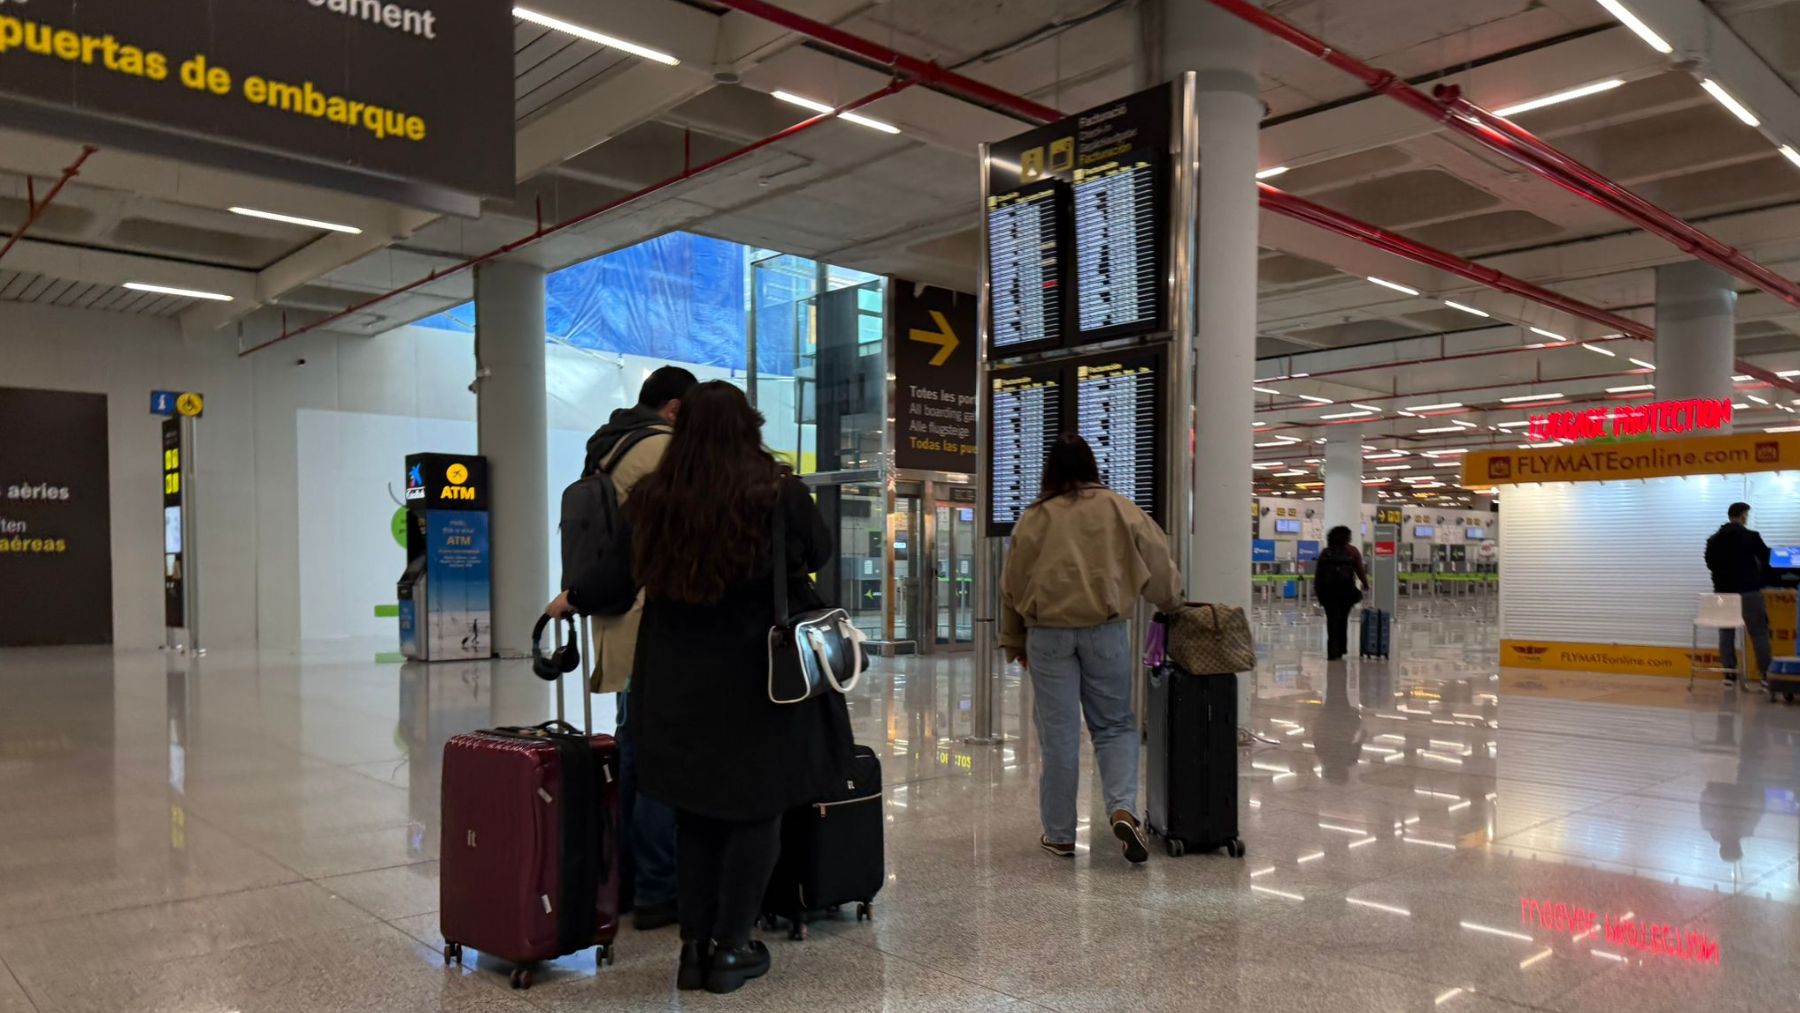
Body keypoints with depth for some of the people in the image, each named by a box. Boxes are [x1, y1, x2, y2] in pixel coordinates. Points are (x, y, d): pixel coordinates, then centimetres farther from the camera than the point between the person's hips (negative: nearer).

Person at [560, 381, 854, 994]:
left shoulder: (652, 499, -3)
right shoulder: (778, 493, -11)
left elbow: (616, 583, 6)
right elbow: (819, 553, 5)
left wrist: (574, 599, 26)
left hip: (679, 685, 3)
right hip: (761, 680, -3)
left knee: (694, 815, 16)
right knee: (755, 814, 10)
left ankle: (694, 946, 22)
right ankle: (730, 950, 16)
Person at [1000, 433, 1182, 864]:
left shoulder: (1033, 518, 1)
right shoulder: (1117, 508, 2)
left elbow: (1012, 584, 5)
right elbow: (1157, 561, 6)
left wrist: (1014, 642, 15)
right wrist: (1172, 603, 25)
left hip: (1048, 631, 0)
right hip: (1105, 628, 0)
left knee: (1058, 735, 6)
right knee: (1115, 725, 13)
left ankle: (1059, 834, 13)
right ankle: (1123, 808, -7)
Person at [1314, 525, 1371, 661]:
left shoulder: (1325, 552, 6)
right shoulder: (1351, 551, 4)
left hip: (1327, 590, 1)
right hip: (1346, 590, -1)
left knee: (1332, 620, 4)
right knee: (1342, 619, 8)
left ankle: (1333, 651, 4)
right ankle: (1341, 649, 10)